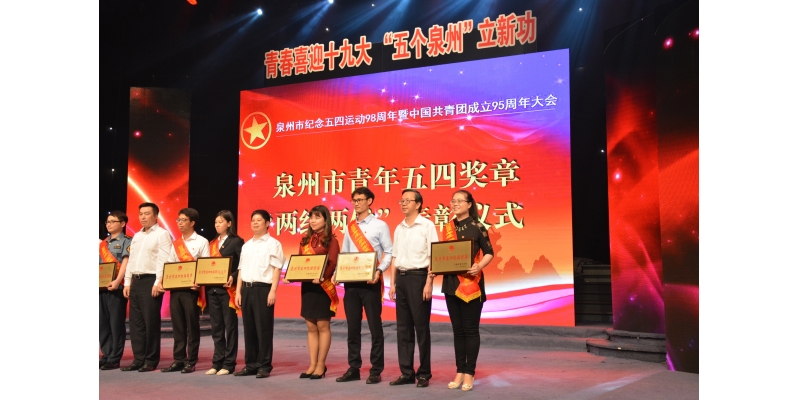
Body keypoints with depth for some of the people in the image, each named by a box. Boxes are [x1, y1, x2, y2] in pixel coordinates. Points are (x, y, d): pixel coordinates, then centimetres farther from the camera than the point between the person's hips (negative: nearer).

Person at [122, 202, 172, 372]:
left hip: (150, 281, -8)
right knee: (136, 322, 8)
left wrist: (158, 283, -20)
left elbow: (163, 261, -13)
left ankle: (151, 360, 4)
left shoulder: (162, 234, -5)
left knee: (151, 322, -4)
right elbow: (131, 261, 20)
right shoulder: (136, 236, 19)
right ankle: (139, 359, 16)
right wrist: (127, 283, 13)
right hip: (135, 281, 8)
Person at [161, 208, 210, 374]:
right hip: (175, 288, 6)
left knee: (192, 326, 0)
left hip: (191, 289, -5)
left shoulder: (202, 242, -1)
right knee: (177, 326, 8)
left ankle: (191, 362, 6)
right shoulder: (175, 244, 16)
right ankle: (178, 360, 14)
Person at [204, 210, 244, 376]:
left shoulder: (236, 241, -3)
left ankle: (229, 364, 7)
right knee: (216, 327, 10)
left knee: (230, 326, 1)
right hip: (212, 289, 6)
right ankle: (217, 362, 17)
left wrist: (233, 277, -24)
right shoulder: (213, 243, 16)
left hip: (228, 289, -6)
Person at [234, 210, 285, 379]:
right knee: (249, 328, 9)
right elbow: (241, 270, 17)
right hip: (246, 289, 6)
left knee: (264, 329, -3)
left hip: (263, 289, -6)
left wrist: (273, 291, -15)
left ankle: (264, 366, 5)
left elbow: (277, 269, -7)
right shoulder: (246, 245, 17)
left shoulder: (273, 244, 0)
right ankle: (251, 364, 17)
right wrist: (238, 292, 9)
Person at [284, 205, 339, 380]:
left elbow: (332, 264, -13)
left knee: (322, 326, 1)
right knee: (311, 327, 10)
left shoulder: (331, 240, -4)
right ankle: (312, 364, 17)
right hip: (306, 286, 6)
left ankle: (321, 365, 9)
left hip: (323, 287, -6)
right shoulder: (305, 240, 13)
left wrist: (322, 277, -29)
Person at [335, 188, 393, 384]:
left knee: (375, 326, 0)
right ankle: (354, 369, 16)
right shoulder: (349, 228, 14)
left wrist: (379, 271, -18)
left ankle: (376, 370, 7)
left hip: (370, 281, -5)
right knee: (352, 327, 8)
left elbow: (389, 252, -3)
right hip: (351, 282, 5)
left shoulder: (380, 225, 1)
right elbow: (343, 255, 17)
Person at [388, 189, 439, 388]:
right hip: (401, 278, 6)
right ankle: (406, 372, 17)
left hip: (418, 277, -6)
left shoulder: (427, 226, -5)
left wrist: (429, 283, -16)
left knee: (421, 327, 0)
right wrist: (393, 283, 10)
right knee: (403, 328, 8)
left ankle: (424, 374, 10)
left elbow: (433, 257, -9)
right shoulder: (399, 229, 14)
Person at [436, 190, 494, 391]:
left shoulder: (477, 227, -5)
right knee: (458, 329, 10)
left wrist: (479, 266, -20)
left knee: (471, 329, 0)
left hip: (471, 283, -5)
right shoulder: (448, 228, 10)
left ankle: (469, 373, 9)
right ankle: (460, 371, 18)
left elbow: (489, 253, -4)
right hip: (451, 283, 5)